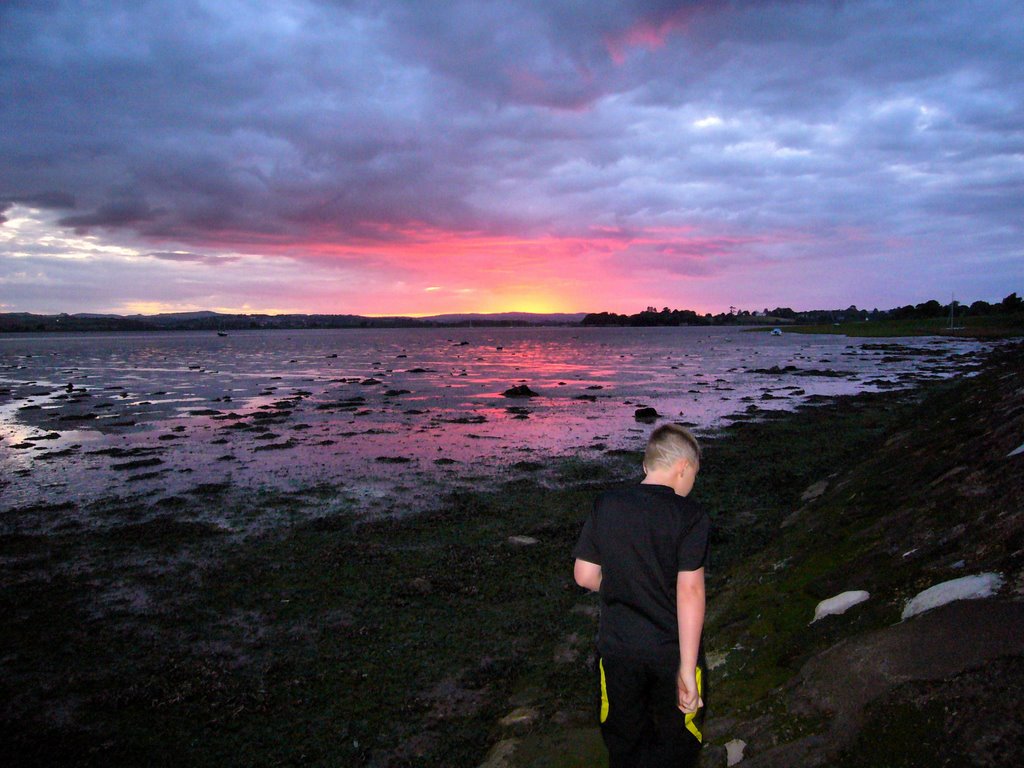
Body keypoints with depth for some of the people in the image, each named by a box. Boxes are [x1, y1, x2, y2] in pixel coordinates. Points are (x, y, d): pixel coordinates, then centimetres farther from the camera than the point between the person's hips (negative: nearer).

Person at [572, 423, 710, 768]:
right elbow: (690, 591, -20)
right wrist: (687, 668, -17)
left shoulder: (605, 505, -5)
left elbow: (585, 576, -1)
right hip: (671, 650, -2)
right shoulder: (689, 516, -16)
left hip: (617, 646, 3)